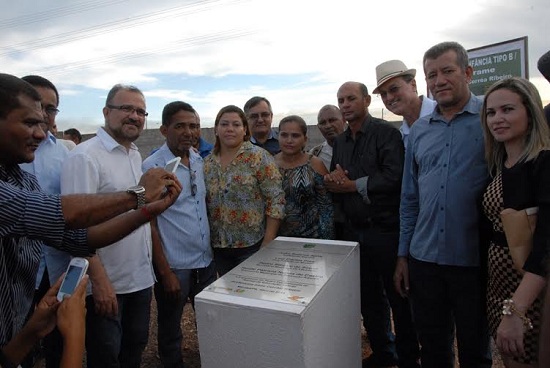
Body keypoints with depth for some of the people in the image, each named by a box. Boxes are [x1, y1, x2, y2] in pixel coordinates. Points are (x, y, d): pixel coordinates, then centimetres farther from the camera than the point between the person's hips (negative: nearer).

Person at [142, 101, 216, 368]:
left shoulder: (200, 161, 4)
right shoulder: (152, 167, -12)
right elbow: (149, 224, -11)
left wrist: (213, 249, 10)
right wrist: (165, 272, -11)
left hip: (206, 261, 5)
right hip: (174, 265, -5)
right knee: (170, 333, 14)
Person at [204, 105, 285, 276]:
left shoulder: (259, 157, -9)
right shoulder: (208, 163, 5)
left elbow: (276, 201, -12)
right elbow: (203, 204, 11)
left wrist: (268, 243, -14)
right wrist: (206, 242, 5)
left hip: (253, 245, -4)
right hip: (219, 247, 4)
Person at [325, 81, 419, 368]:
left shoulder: (385, 132, -9)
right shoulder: (340, 142, 14)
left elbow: (394, 176, -22)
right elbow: (334, 181, 16)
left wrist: (352, 185, -14)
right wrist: (332, 181, -7)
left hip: (384, 229, -7)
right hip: (353, 231, 7)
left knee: (398, 297, 7)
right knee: (368, 298, 18)